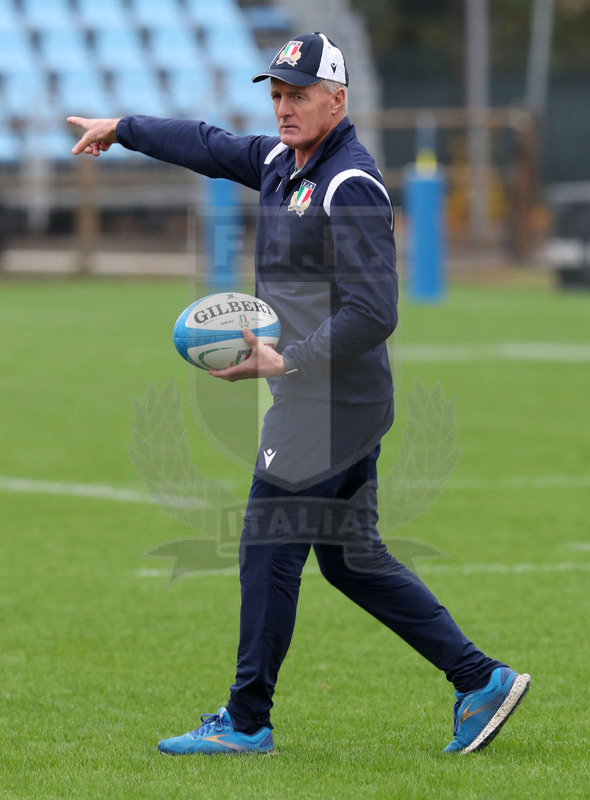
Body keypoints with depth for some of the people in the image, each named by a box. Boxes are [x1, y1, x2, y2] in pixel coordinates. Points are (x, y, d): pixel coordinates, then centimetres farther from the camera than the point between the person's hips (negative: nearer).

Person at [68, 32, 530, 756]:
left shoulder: (351, 186, -18)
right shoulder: (281, 160, 9)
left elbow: (372, 313, -23)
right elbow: (210, 147, 27)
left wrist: (284, 364, -24)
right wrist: (121, 128, 33)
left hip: (325, 404, -10)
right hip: (347, 404, 10)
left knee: (269, 549, -2)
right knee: (350, 557, 12)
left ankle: (246, 723, 8)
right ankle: (480, 680, 13)